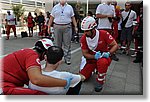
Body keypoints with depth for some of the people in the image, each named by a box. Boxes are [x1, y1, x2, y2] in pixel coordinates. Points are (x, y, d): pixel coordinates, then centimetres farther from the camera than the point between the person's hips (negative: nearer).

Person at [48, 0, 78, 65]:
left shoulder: (69, 7, 10)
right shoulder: (55, 7, 10)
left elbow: (73, 18, 9)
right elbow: (51, 18, 9)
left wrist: (75, 26, 1)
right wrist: (49, 27, 4)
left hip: (67, 27, 0)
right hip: (57, 27, 1)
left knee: (67, 44, 1)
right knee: (58, 44, 7)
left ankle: (67, 59, 8)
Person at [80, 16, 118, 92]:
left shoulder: (103, 34, -21)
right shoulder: (83, 38, -12)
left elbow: (115, 45, -14)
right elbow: (85, 54, -9)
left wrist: (108, 53, -32)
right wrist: (94, 56, -28)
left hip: (103, 57, -3)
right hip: (91, 59, 3)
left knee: (102, 62, -40)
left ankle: (100, 81, -14)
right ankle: (93, 69, 26)